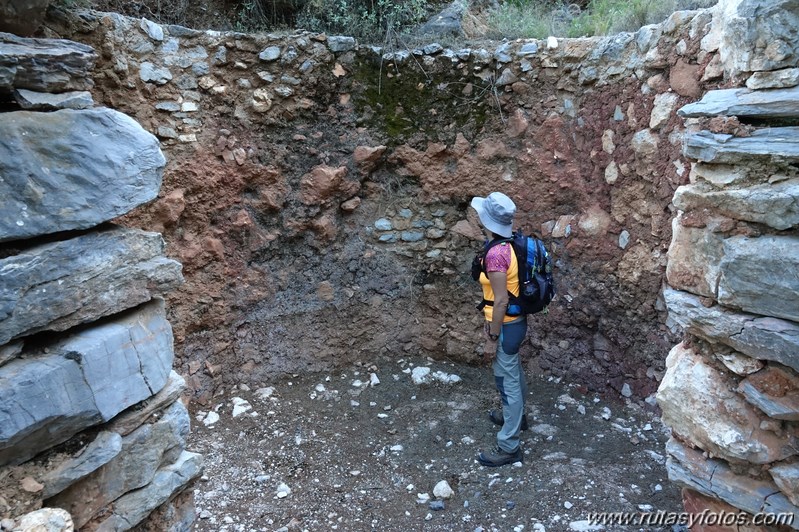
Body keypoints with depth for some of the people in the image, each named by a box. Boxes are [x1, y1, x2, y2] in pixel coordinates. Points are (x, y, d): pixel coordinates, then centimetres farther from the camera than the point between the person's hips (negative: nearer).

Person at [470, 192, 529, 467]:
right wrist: (490, 321, 19)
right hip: (515, 321, 10)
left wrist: (492, 339, -17)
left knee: (507, 383, 1)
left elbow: (501, 301, -25)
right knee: (514, 374, 27)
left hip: (507, 326, -10)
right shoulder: (507, 244, 3)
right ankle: (516, 416, 50)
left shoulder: (496, 253, -26)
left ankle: (509, 447, 14)